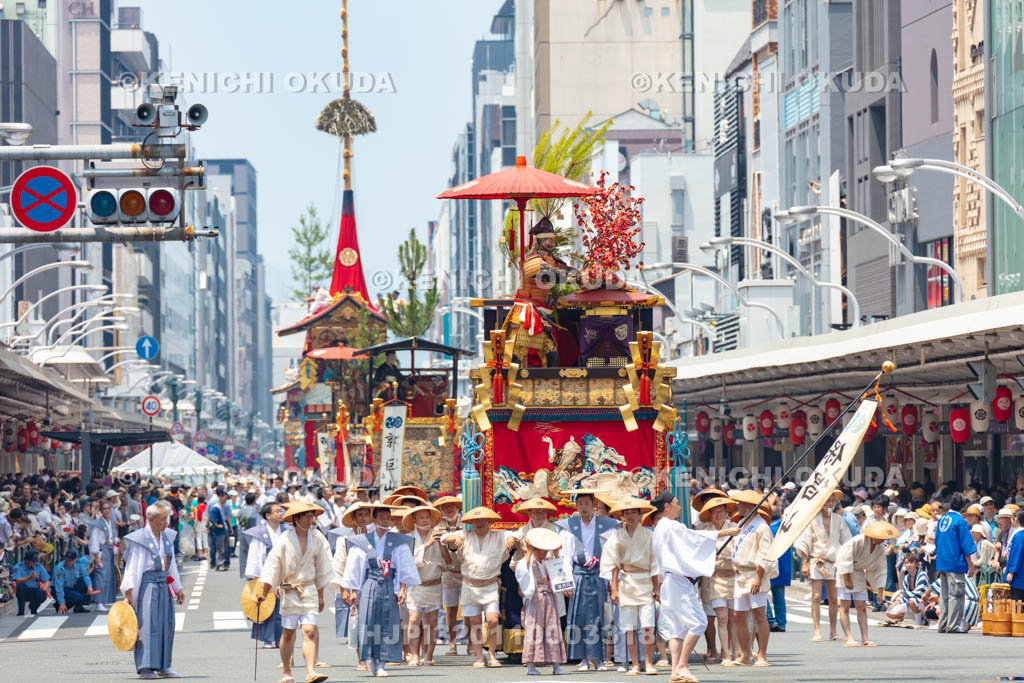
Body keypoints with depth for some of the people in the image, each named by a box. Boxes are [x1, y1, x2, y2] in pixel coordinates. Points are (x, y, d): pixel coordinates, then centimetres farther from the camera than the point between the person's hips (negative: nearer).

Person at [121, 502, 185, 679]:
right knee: (147, 624, -9)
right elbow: (132, 566, -10)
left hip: (164, 585, 7)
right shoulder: (140, 539, -8)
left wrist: (178, 589, 23)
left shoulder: (167, 537, 12)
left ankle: (162, 666, 15)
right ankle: (145, 668, -9)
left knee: (166, 625, 8)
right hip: (147, 584, -7)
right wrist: (128, 591, -16)